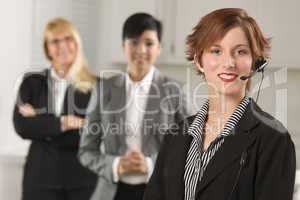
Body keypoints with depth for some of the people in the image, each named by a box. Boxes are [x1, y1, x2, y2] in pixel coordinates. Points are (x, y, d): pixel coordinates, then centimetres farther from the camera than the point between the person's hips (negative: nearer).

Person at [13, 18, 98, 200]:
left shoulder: (95, 85, 2)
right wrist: (63, 123, -15)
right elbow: (21, 126, -5)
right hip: (41, 177, 1)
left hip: (83, 179, -1)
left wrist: (40, 123, -8)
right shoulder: (32, 82, 7)